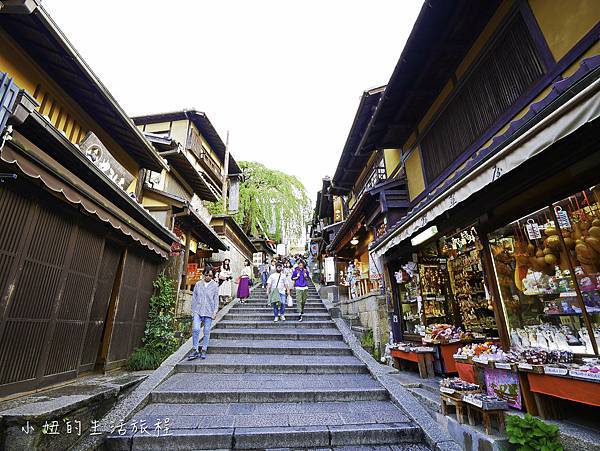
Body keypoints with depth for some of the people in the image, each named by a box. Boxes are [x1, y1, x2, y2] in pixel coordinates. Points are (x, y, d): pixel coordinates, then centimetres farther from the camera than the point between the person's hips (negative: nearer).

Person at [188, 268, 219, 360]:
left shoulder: (215, 285, 5)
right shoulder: (198, 284, 9)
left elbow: (216, 299, 5)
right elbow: (194, 298, 12)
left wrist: (215, 311, -3)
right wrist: (193, 311, 8)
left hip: (209, 312, -1)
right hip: (197, 311, 1)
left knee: (207, 332, 3)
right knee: (195, 329, -12)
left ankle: (204, 351, 15)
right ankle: (194, 350, 0)